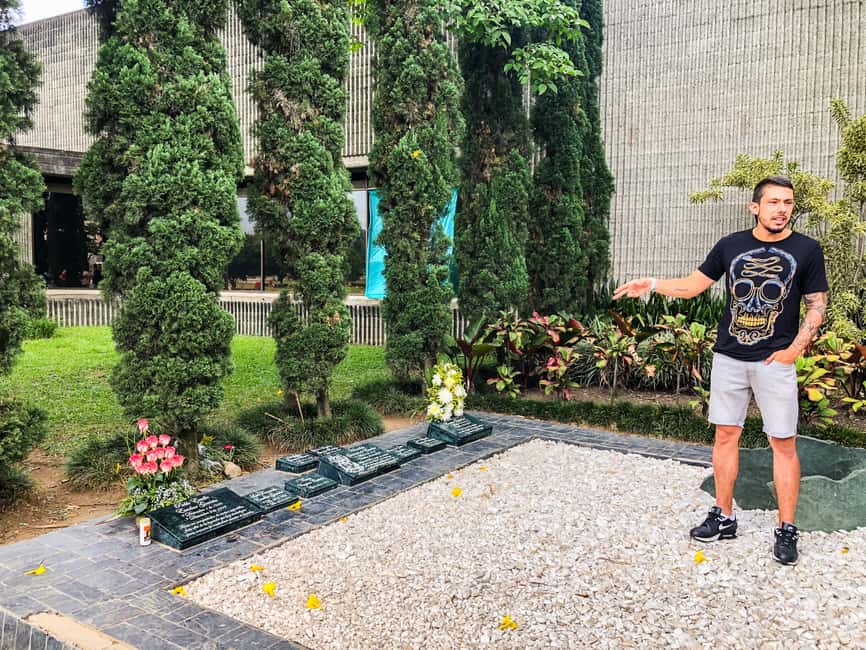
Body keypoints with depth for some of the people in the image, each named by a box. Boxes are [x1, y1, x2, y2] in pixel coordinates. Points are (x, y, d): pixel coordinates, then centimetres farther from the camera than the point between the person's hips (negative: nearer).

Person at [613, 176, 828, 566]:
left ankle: (786, 530, 12)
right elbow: (693, 285, 10)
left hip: (775, 362, -2)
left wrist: (796, 347, -8)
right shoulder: (731, 246, 3)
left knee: (784, 444, 0)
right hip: (728, 358, 3)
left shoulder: (806, 250, -2)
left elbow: (817, 304, 2)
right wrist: (652, 284, -2)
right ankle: (724, 517, 22)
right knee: (726, 435, 9)